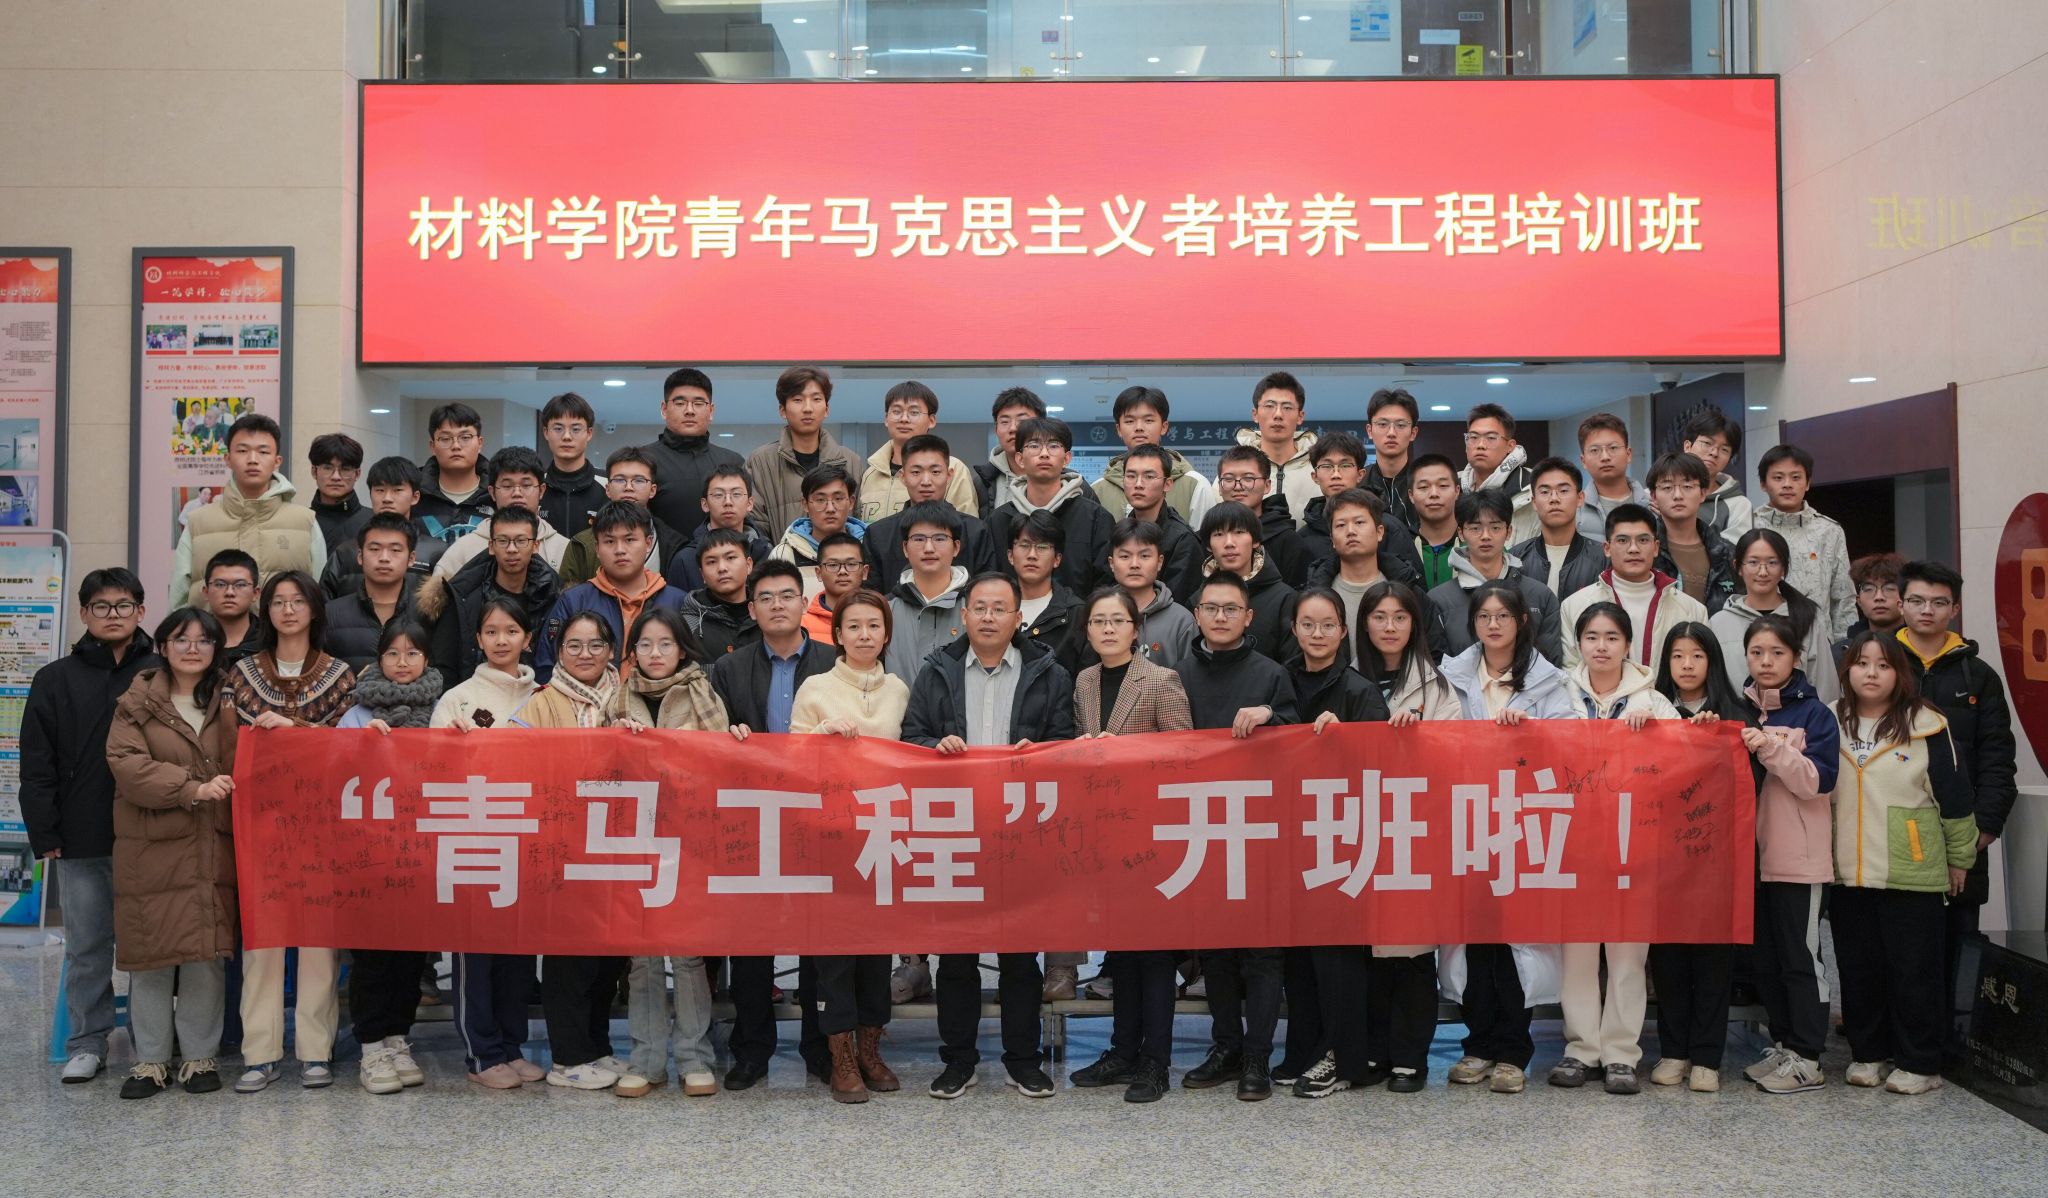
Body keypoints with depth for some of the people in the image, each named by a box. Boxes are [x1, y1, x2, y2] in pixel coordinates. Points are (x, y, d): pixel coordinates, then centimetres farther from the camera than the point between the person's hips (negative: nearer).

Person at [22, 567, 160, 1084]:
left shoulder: (162, 674, 3)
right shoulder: (56, 680, 7)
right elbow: (37, 765, 5)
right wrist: (45, 834, -2)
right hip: (80, 842, 1)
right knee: (87, 946, 8)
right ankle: (87, 1045, 18)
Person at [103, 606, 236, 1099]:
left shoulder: (228, 703, 13)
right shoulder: (137, 703, 4)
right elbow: (126, 763, -9)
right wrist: (193, 788, -18)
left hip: (212, 849, 2)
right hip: (149, 849, -1)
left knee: (207, 953, 3)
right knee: (149, 951, 3)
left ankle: (200, 1055, 13)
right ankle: (150, 1058, 14)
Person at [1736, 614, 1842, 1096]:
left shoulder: (1814, 713, -4)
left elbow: (1819, 779, -14)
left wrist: (1770, 747, -23)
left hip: (1798, 856, -5)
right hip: (1750, 851, 5)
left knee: (1800, 955, -1)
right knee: (1763, 956, 11)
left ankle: (1806, 1060, 5)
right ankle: (1782, 1044, 23)